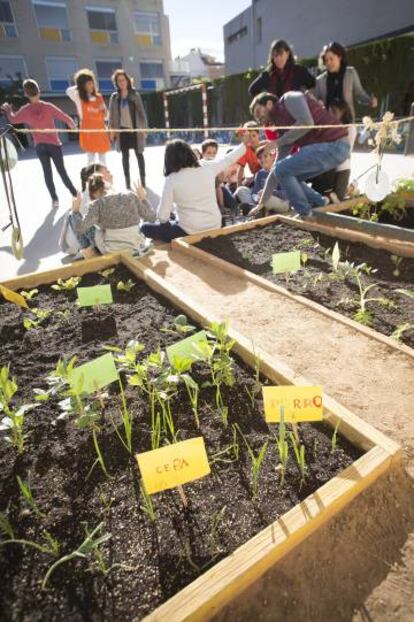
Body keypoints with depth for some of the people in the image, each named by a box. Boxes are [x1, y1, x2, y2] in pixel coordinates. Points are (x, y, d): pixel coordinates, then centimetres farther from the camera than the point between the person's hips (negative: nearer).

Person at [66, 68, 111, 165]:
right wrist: (79, 87, -5)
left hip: (101, 130, 4)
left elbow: (105, 117, 14)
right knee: (91, 159, -5)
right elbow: (69, 91, -20)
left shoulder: (99, 97, 10)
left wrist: (103, 110, -7)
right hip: (88, 131, -4)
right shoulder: (79, 97, 0)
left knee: (103, 160, 7)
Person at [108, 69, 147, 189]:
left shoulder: (135, 95, 0)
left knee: (139, 155, 2)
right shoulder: (114, 97, 5)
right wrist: (112, 129, -2)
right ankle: (127, 182, 12)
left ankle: (143, 181, 10)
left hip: (135, 129, -2)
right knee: (125, 156, 6)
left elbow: (141, 112, -2)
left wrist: (144, 128, -8)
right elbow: (112, 114, 6)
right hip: (122, 130, 2)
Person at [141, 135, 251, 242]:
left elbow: (163, 215, -11)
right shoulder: (207, 167, -4)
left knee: (145, 227, 10)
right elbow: (227, 160, 16)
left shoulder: (171, 179, -13)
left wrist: (165, 223, 12)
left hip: (189, 232, -6)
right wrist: (244, 144, 32)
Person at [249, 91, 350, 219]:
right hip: (328, 147, 9)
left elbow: (306, 123, -19)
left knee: (283, 170, -11)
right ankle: (322, 207, 16)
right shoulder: (283, 128, 21)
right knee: (286, 173, 15)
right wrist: (261, 203, 18)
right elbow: (277, 170, 19)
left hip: (334, 145, -9)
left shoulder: (290, 99, 1)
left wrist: (277, 142, -7)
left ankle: (307, 216, 0)